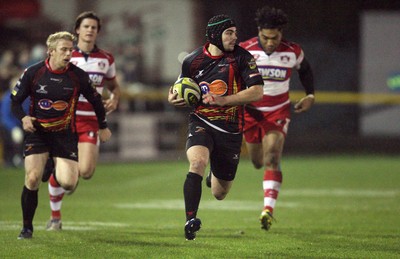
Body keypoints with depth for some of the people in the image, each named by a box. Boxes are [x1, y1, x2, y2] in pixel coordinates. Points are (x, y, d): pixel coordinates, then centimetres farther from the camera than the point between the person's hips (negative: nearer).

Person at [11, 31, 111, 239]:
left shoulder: (78, 76, -6)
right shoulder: (33, 73, -7)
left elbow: (95, 100, 10)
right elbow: (15, 100, 1)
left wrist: (103, 126, 19)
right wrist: (23, 118, -19)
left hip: (65, 134, 1)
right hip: (37, 131, -1)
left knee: (68, 183, -12)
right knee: (32, 179, -16)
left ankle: (56, 173, 28)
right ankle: (27, 227, 2)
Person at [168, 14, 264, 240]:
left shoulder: (241, 58, -7)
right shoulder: (193, 60, 0)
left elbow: (257, 92, -14)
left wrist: (222, 100, -21)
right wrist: (174, 98, -6)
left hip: (230, 129, 0)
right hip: (201, 123, 0)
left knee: (219, 194, 11)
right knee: (197, 162, -33)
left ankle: (217, 177, 50)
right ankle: (190, 220, -32)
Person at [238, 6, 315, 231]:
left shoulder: (293, 52, -10)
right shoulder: (244, 51, -15)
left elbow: (305, 69, 12)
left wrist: (311, 95, 4)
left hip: (278, 112, -1)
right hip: (251, 111, 1)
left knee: (272, 159, -19)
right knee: (258, 162, 11)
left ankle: (269, 208, -26)